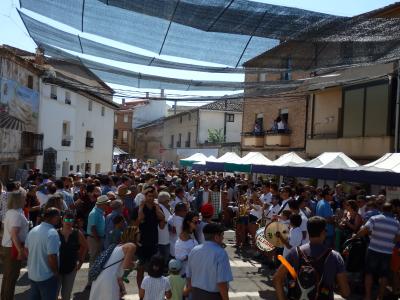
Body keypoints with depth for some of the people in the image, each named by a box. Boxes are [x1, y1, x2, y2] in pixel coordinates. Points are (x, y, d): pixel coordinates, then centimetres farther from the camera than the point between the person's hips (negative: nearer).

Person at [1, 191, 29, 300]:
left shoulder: (10, 212, 8)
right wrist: (20, 250, -24)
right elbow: (14, 234, -27)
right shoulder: (17, 214, -21)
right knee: (12, 276, 2)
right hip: (13, 248, -9)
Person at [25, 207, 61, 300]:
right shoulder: (52, 233, -25)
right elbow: (52, 257, -27)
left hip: (32, 274, 8)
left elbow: (26, 250, 11)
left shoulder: (33, 230, 1)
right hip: (46, 276, -8)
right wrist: (56, 273, -12)